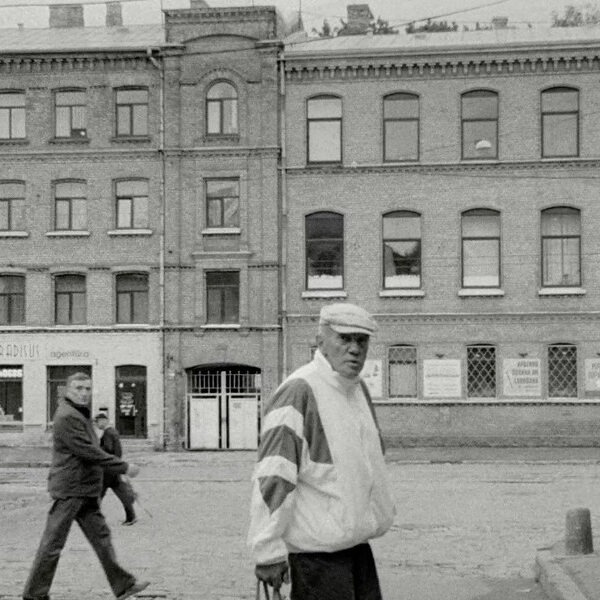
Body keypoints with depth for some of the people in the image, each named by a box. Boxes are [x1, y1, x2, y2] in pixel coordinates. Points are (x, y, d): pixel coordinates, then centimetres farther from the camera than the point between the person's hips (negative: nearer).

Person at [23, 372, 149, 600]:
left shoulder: (81, 414, 16)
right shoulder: (67, 417, -17)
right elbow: (89, 452, -22)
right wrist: (123, 467, -18)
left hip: (85, 491, 10)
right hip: (70, 490, -10)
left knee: (101, 536, 11)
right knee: (53, 543, -2)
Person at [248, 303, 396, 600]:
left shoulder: (359, 389, 12)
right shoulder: (299, 391, -17)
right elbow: (271, 477, -22)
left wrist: (383, 509, 24)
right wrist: (268, 551, -24)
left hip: (357, 542, 9)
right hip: (315, 550, -9)